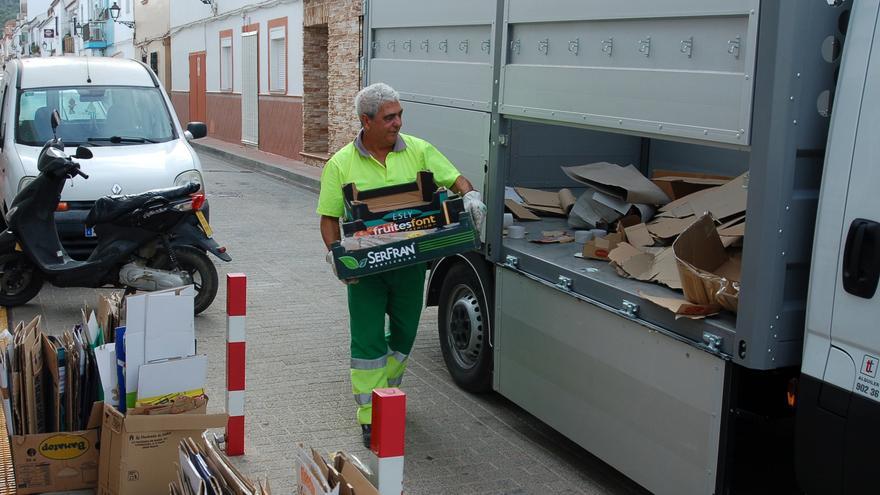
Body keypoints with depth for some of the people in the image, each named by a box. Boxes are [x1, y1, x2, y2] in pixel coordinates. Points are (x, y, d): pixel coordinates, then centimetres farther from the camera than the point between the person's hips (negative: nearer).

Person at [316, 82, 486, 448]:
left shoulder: (418, 151, 0)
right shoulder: (341, 164, -4)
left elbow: (455, 178, 3)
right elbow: (329, 216, -2)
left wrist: (469, 195, -20)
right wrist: (335, 252, -17)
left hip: (410, 263, 3)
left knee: (404, 335, 16)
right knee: (368, 341, -1)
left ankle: (386, 392, 40)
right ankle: (371, 417, 7)